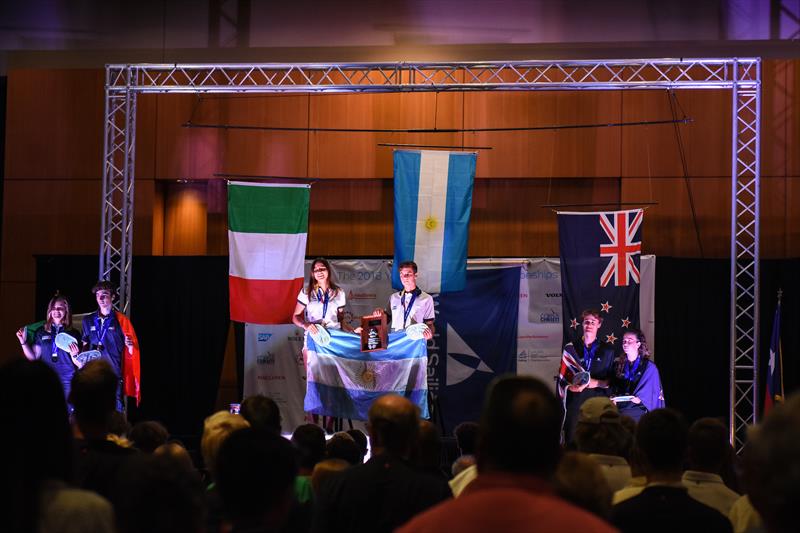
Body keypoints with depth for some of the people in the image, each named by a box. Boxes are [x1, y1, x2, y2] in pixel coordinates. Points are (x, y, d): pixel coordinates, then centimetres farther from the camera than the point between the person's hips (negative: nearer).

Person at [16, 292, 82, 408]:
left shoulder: (73, 333, 3)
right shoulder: (41, 332, 8)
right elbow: (33, 357, 9)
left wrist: (74, 355, -16)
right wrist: (23, 342, -2)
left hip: (67, 383, -2)